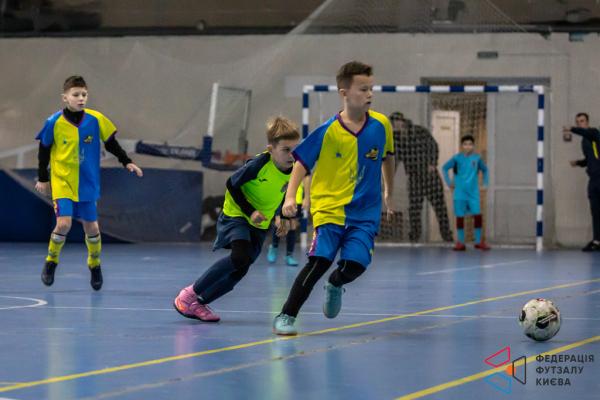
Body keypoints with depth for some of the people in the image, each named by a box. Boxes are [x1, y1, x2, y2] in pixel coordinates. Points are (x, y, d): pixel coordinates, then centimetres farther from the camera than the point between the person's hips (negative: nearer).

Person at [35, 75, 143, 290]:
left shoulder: (96, 120, -8)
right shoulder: (54, 123, -11)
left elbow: (111, 143, 7)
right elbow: (44, 149, 1)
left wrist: (126, 162, 1)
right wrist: (42, 178, 4)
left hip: (87, 184, 2)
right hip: (62, 182, -2)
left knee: (92, 228, 5)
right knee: (64, 223, -17)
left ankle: (94, 264, 32)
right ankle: (51, 261, 8)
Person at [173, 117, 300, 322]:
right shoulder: (259, 164, -27)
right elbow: (232, 184, -15)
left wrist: (284, 218, 5)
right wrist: (250, 211, -21)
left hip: (260, 224, 6)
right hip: (237, 215, -6)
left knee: (240, 271, -1)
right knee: (240, 256, -29)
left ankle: (199, 304, 17)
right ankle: (189, 294, -15)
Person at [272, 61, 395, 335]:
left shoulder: (381, 125, 0)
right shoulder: (327, 132, -10)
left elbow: (387, 156, 19)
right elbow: (302, 163, -3)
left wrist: (389, 193, 26)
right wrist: (290, 197, -14)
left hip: (365, 213, 3)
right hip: (329, 207, -3)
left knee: (354, 265, -14)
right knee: (319, 261, -18)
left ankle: (335, 285, 24)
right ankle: (285, 316, -7)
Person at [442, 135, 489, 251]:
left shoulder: (477, 158, 3)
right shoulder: (457, 158, -3)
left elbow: (485, 169, 21)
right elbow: (444, 168, 9)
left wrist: (485, 184, 12)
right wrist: (449, 182, 2)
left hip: (473, 194, 1)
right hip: (460, 193, -1)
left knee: (477, 215, -7)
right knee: (460, 217, 1)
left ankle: (478, 241, 6)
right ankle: (461, 242, 11)